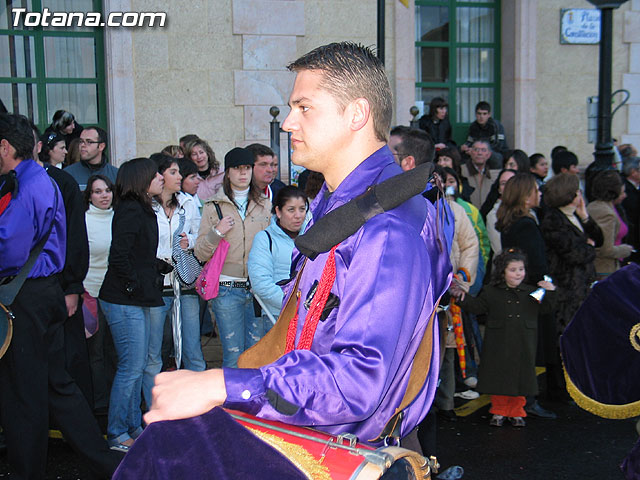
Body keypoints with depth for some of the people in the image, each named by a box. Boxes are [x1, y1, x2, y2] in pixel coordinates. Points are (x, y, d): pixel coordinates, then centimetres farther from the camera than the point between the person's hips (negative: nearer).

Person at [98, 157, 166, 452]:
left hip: (137, 300, 10)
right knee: (131, 367, -5)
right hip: (125, 301, -10)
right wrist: (134, 286, -16)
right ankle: (117, 435, 6)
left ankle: (133, 426, 26)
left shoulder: (142, 211, 16)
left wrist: (149, 283, 13)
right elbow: (119, 256, -22)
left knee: (136, 365, 15)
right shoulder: (130, 211, -15)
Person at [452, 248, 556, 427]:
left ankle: (516, 411, 22)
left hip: (523, 346, 1)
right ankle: (499, 411, 20)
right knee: (499, 378, 5)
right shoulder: (491, 292, 3)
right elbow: (477, 307, 2)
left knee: (520, 377, 6)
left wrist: (549, 292, -7)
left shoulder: (531, 292, 8)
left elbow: (545, 308, 8)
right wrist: (463, 297, -10)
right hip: (499, 346, -1)